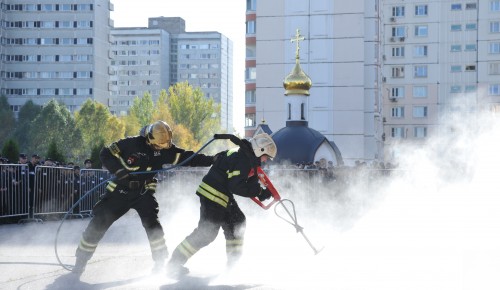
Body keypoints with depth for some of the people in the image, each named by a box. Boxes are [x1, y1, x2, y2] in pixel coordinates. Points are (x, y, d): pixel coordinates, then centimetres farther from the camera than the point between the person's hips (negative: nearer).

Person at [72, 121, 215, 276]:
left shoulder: (165, 149, -9)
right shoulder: (131, 144, -19)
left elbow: (188, 157, -11)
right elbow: (106, 154, -12)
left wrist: (211, 160, -21)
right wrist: (118, 170, -28)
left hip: (144, 192, 2)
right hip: (120, 190, -1)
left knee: (151, 223, -20)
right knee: (98, 223, -3)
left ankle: (161, 261, -8)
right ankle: (81, 261, 11)